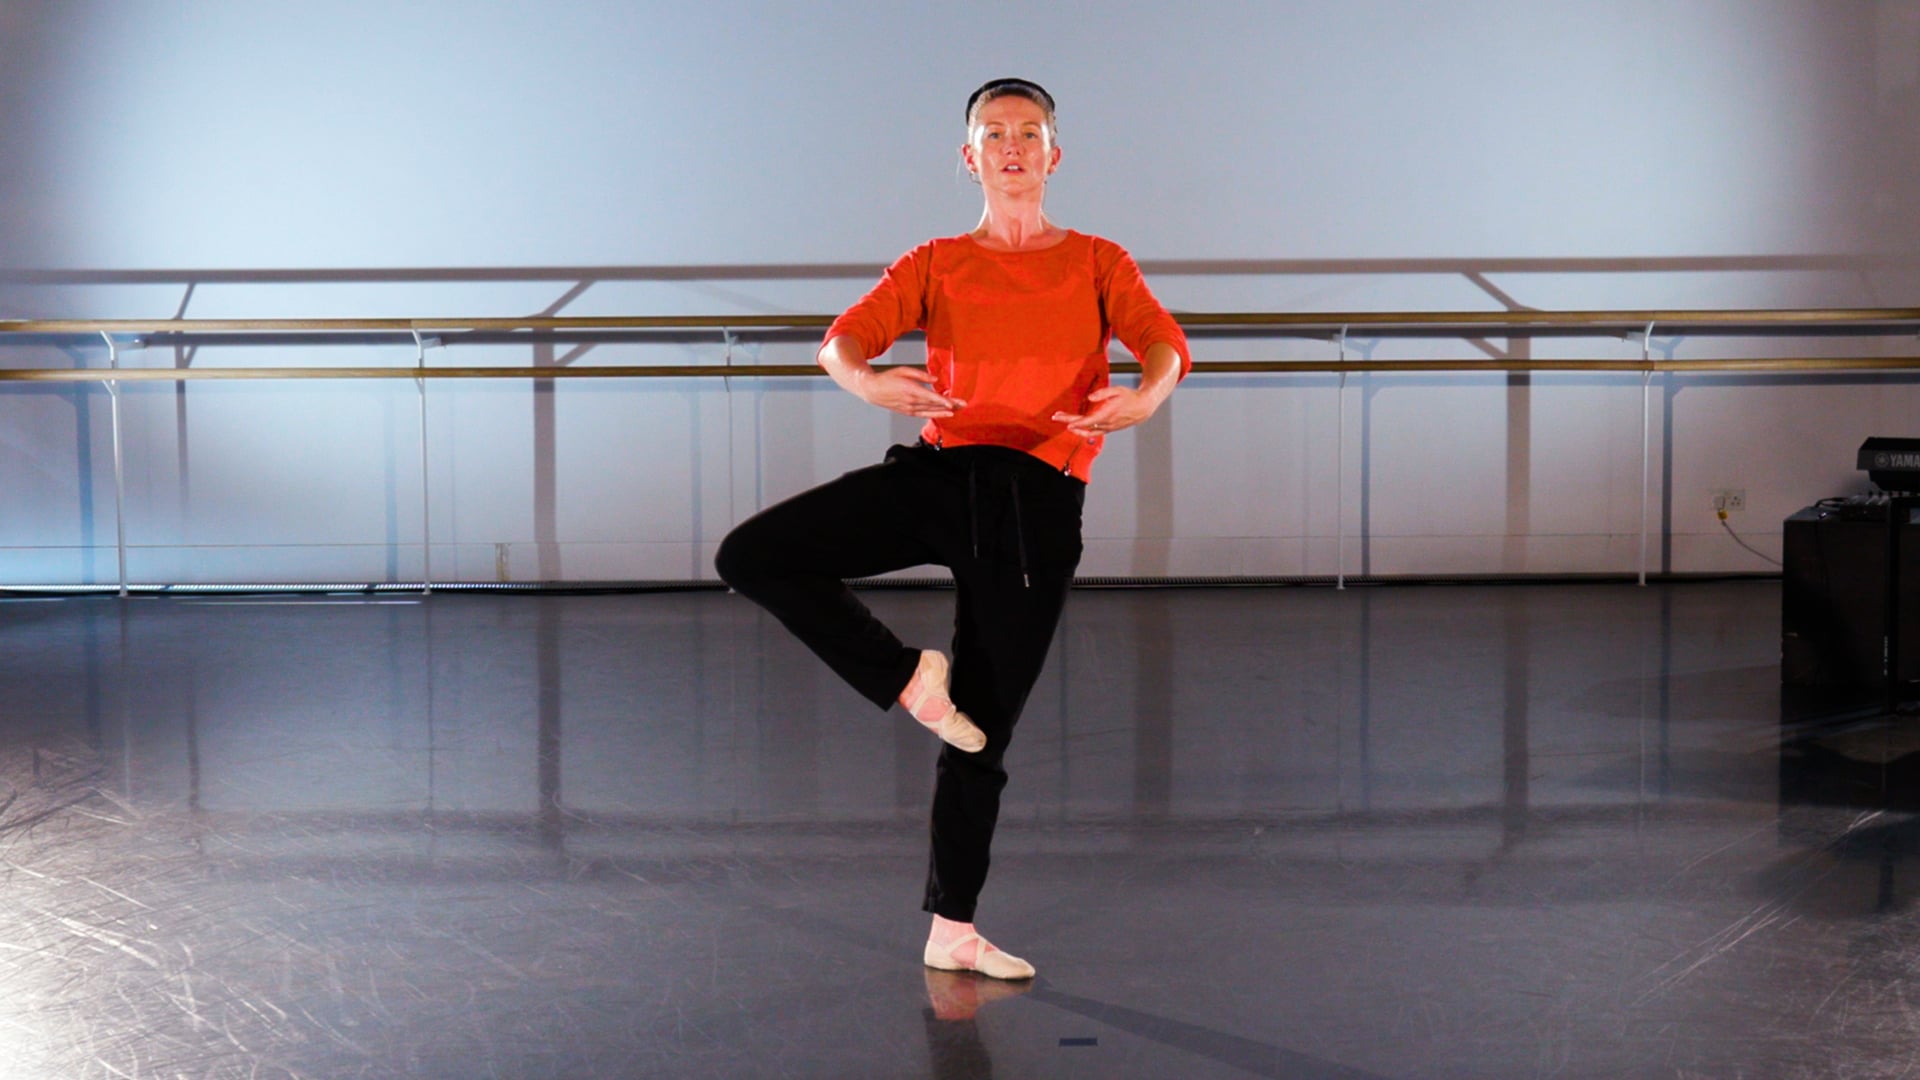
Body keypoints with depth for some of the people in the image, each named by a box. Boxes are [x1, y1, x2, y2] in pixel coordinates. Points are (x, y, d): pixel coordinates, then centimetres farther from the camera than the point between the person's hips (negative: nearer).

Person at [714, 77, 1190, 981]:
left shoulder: (1099, 264, 13)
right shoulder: (933, 265, 13)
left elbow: (1164, 344, -6)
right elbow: (844, 338, -4)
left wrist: (1144, 397, -31)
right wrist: (865, 380, -30)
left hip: (1036, 502, -1)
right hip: (938, 470, 1)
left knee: (984, 728, 2)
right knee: (752, 554, -19)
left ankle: (953, 932, 15)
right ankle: (908, 680, -4)